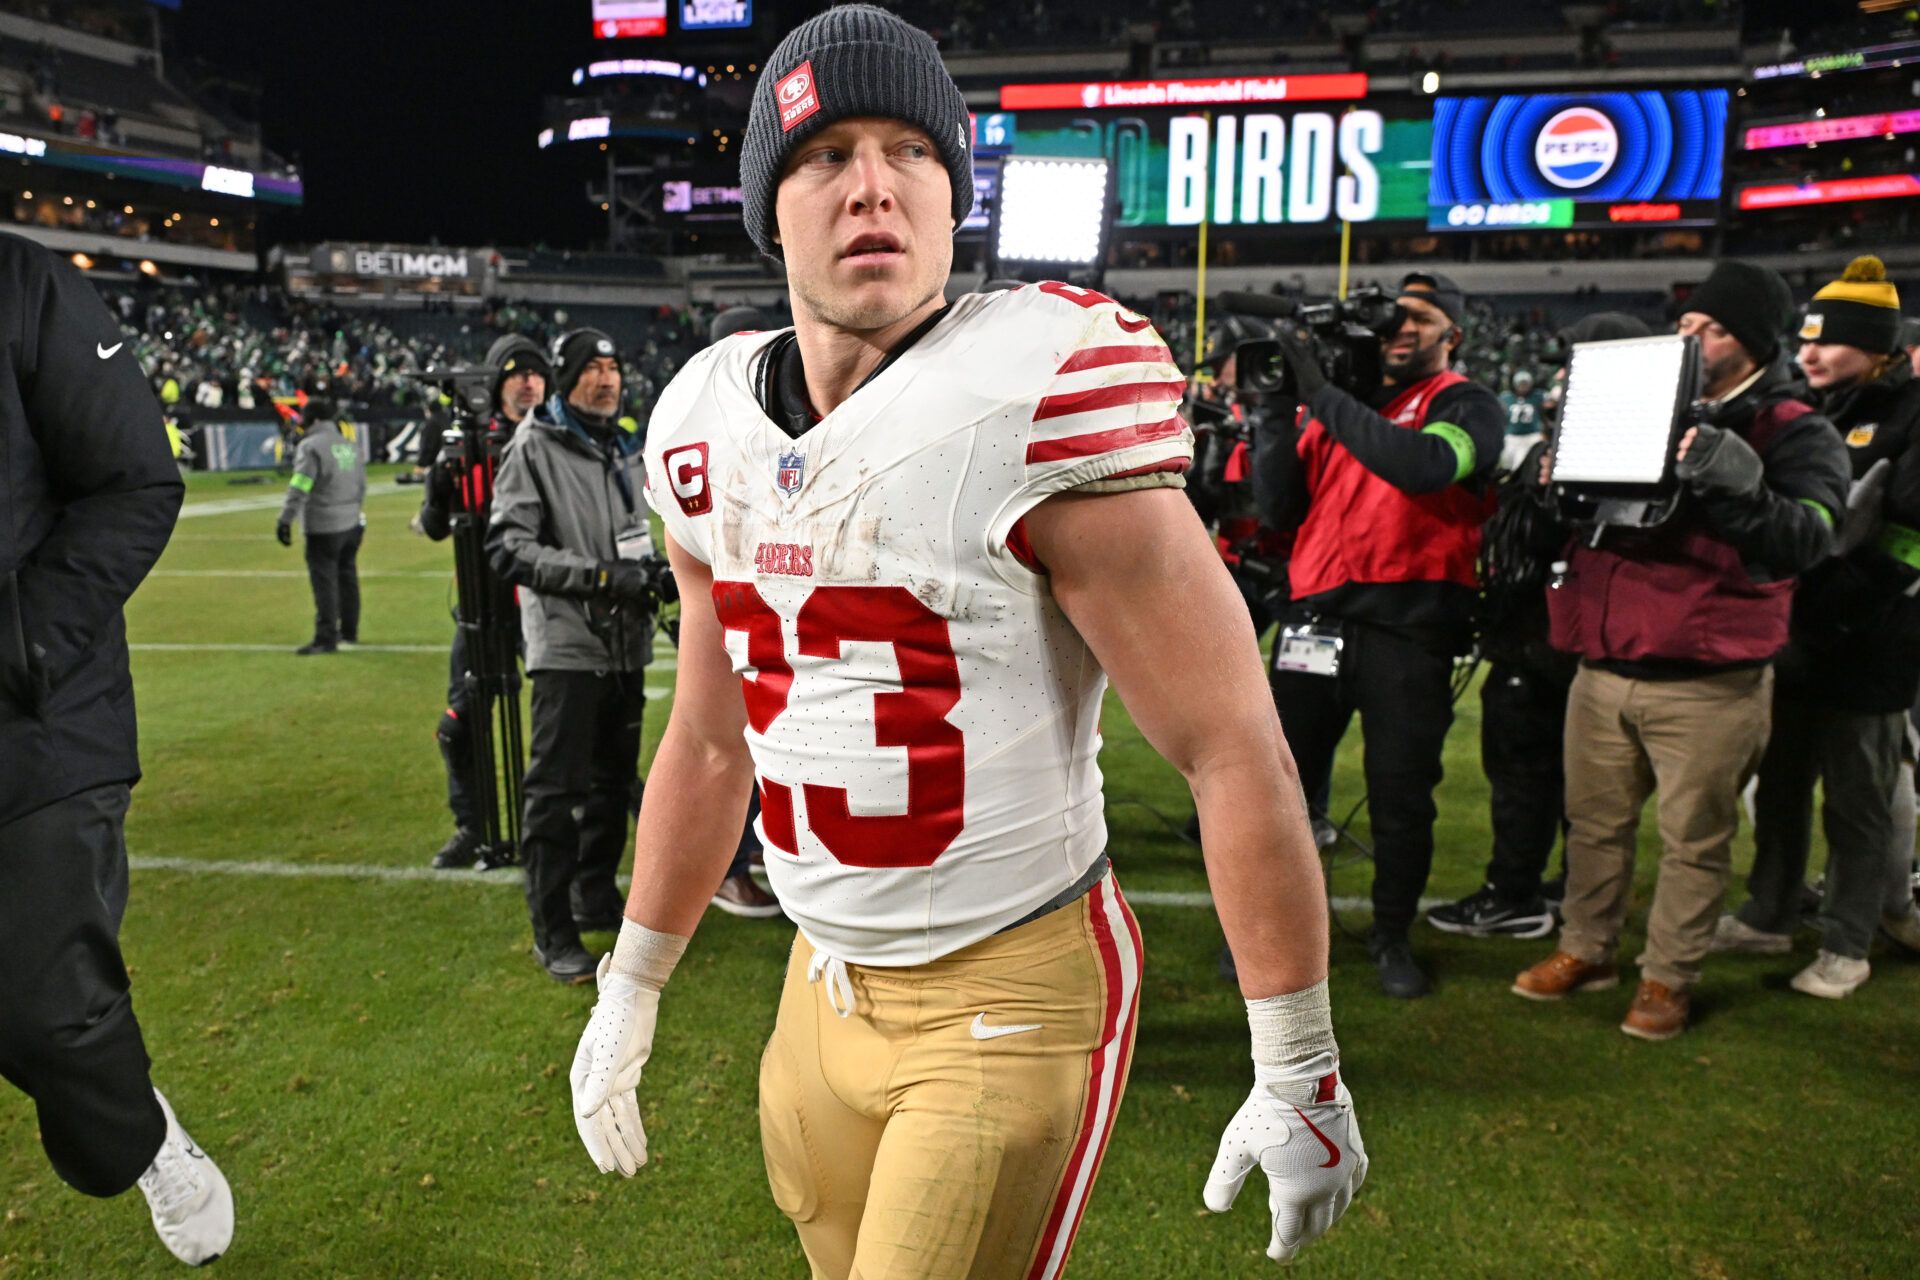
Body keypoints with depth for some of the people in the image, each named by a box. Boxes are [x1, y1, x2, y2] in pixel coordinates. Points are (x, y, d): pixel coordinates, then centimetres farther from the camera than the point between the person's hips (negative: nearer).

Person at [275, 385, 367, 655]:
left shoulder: (311, 446, -12)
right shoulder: (350, 445, 11)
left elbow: (299, 488, -19)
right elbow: (362, 484, 18)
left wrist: (285, 520, -17)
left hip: (323, 527, -8)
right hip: (352, 523, 8)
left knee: (325, 582, -5)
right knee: (347, 577, 16)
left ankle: (326, 638, -5)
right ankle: (349, 631, 27)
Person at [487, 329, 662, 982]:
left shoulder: (624, 448, 16)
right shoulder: (534, 448, -8)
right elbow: (510, 546, -16)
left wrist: (658, 574, 5)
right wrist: (599, 576, -23)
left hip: (626, 641, 8)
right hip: (567, 643, -7)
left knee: (614, 779, 16)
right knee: (557, 787, -4)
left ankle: (597, 896, 32)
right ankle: (553, 933, 4)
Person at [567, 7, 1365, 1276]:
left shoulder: (1037, 406, -18)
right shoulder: (711, 431, 2)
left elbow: (1236, 753, -16)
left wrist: (1300, 1076, -11)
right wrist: (630, 992, 19)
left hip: (1015, 995, -6)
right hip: (827, 983, 6)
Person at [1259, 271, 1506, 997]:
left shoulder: (1466, 406, 2)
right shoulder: (1338, 401, 16)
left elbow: (1427, 464, -23)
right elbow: (1283, 504, 9)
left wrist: (1322, 396, -20)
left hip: (1409, 624, -3)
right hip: (1318, 614, 4)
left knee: (1401, 796, 5)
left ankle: (1392, 936, 25)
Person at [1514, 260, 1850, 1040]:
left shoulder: (1794, 434, -2)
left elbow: (1803, 541, -18)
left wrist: (1735, 481, -32)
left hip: (1708, 682, -5)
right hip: (1603, 667, 5)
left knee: (1694, 837, 5)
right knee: (1594, 822, 14)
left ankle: (1668, 979, 20)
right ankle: (1585, 951, 30)